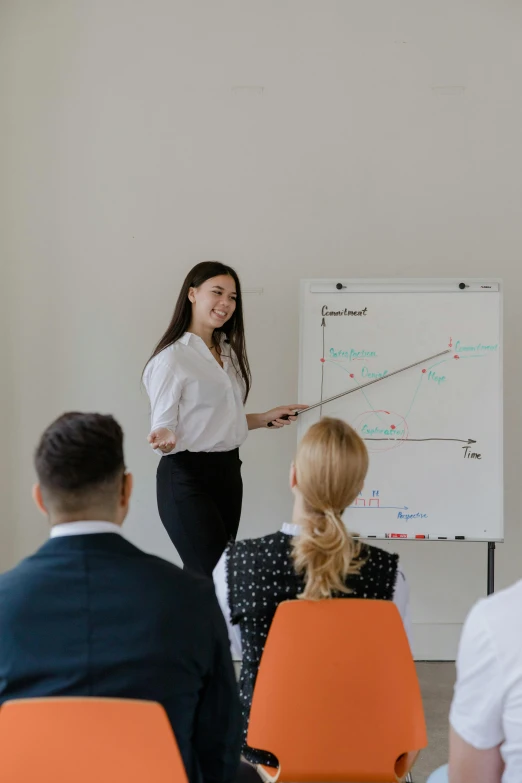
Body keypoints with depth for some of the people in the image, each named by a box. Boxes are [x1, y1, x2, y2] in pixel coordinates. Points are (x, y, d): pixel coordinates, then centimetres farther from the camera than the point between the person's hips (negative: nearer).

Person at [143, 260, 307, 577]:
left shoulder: (228, 352, 14)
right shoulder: (172, 357, -12)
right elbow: (163, 427, -12)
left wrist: (266, 418, 13)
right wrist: (165, 440, -34)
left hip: (228, 471, 8)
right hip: (188, 476, -8)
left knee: (201, 577, 8)